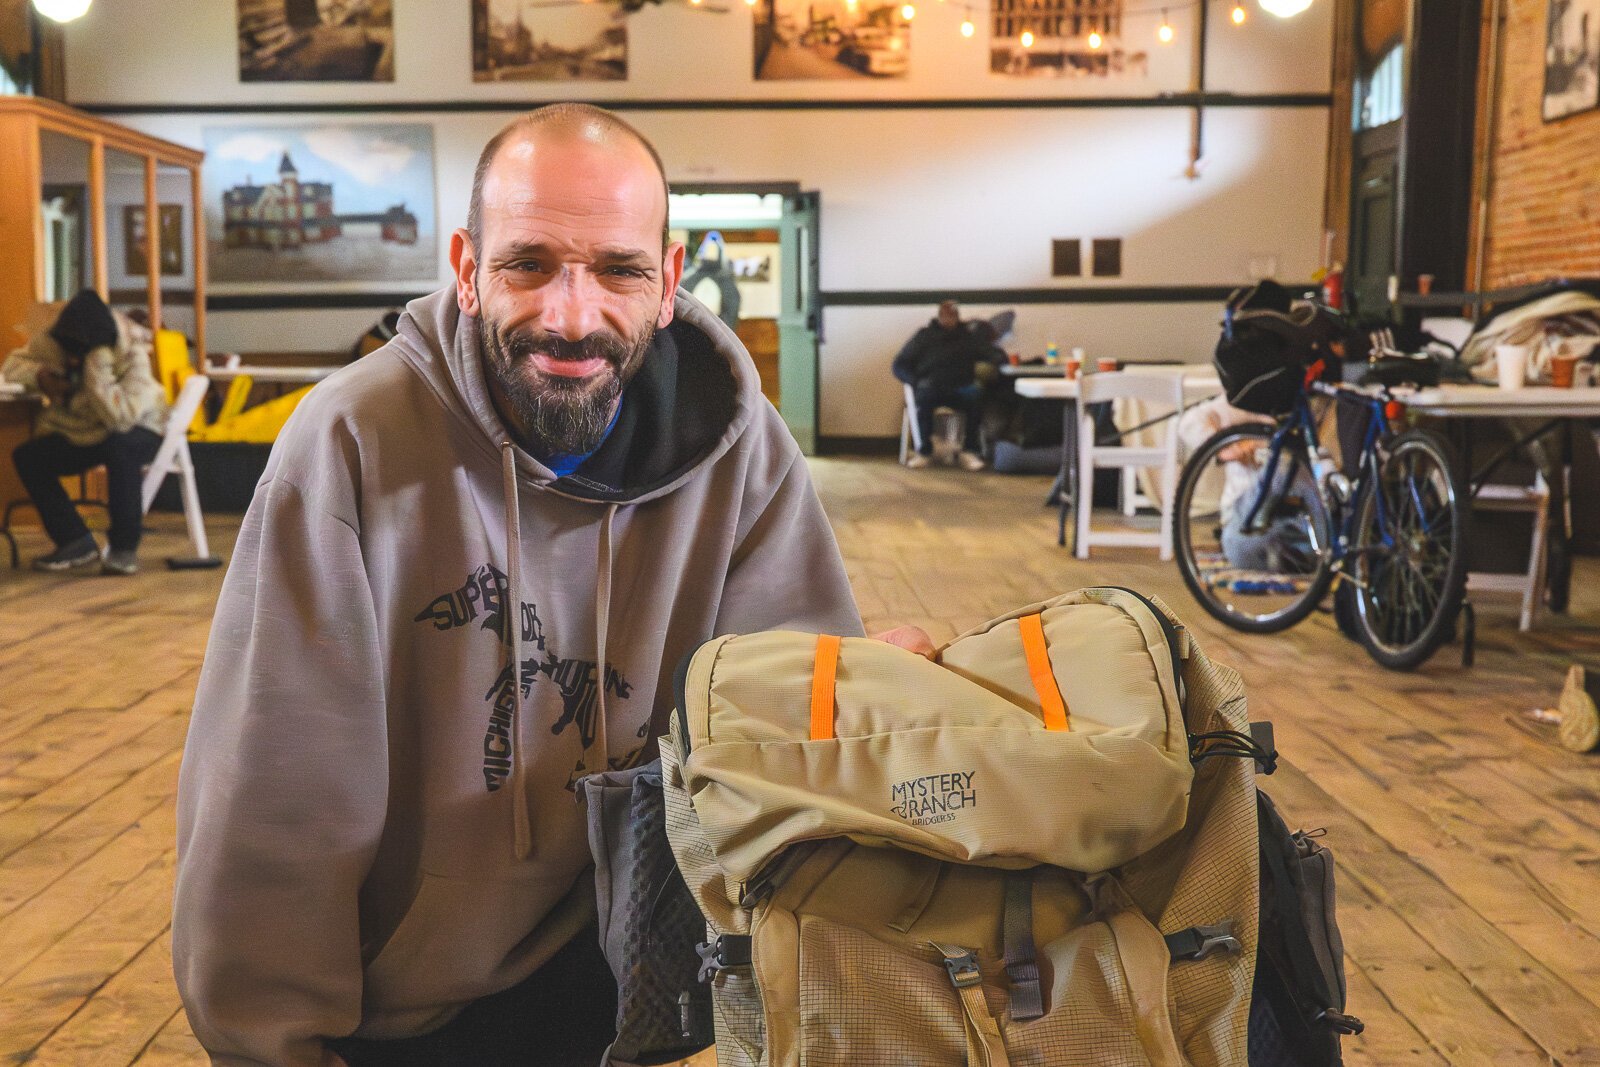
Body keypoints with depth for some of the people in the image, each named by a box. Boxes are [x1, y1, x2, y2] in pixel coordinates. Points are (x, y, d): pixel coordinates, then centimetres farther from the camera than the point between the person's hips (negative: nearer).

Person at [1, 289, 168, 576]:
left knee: (119, 447, -39)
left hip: (138, 431, -5)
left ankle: (124, 547, -28)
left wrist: (98, 367, -43)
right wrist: (40, 375, -21)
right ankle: (77, 542, -8)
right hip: (78, 433, 5)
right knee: (26, 457, -16)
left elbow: (121, 418, -39)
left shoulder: (133, 354, -28)